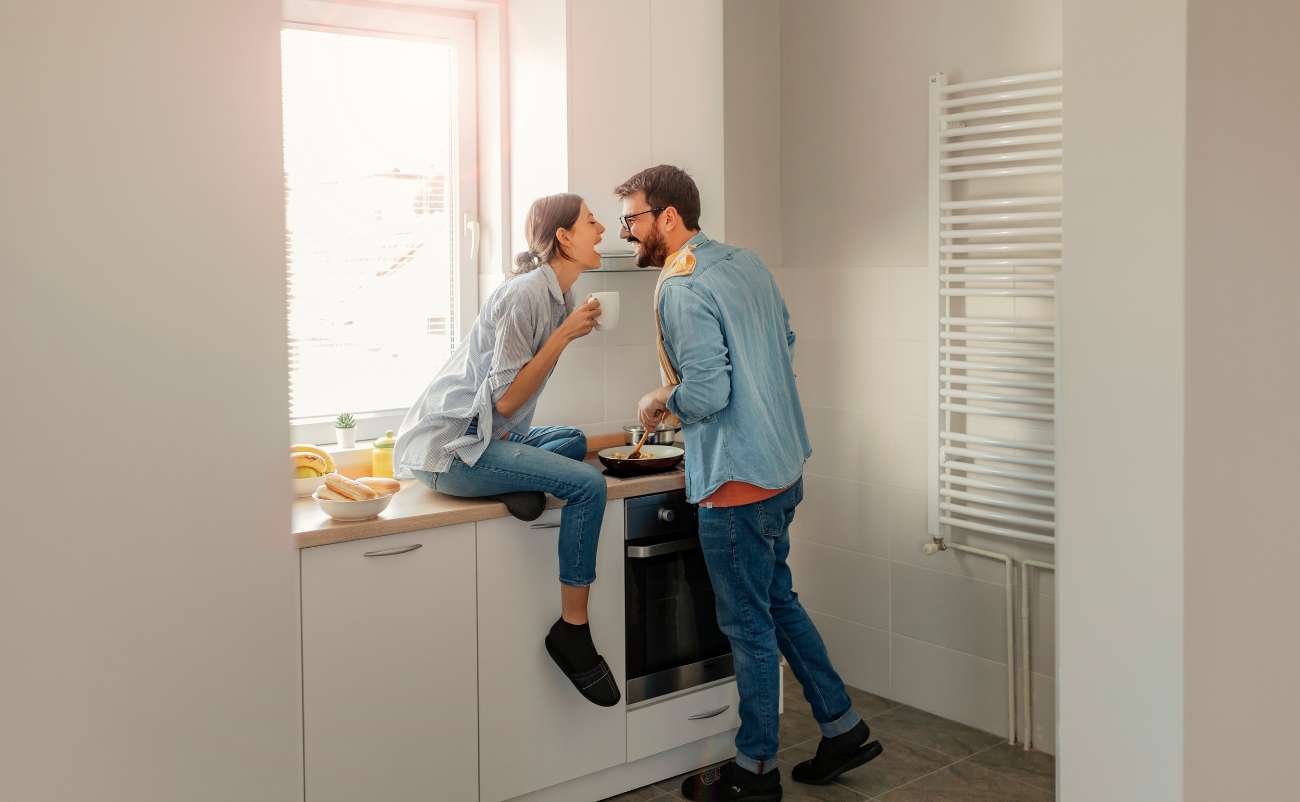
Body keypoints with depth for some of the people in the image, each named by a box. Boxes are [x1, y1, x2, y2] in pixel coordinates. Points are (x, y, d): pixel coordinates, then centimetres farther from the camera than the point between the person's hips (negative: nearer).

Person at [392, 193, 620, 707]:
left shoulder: (557, 294, 11)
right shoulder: (527, 294, -16)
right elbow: (506, 399, -20)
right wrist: (564, 335, -18)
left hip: (484, 436, 10)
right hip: (450, 448, -10)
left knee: (574, 440, 24)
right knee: (587, 485, -19)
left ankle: (518, 483, -2)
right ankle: (572, 631, -12)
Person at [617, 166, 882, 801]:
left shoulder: (681, 291, -19)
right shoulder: (747, 264, 9)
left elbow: (707, 393, -25)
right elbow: (787, 342, 19)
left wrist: (658, 401, -6)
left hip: (737, 484, -9)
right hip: (784, 468, 9)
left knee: (748, 623, 3)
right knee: (777, 599, 21)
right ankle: (842, 727, 29)